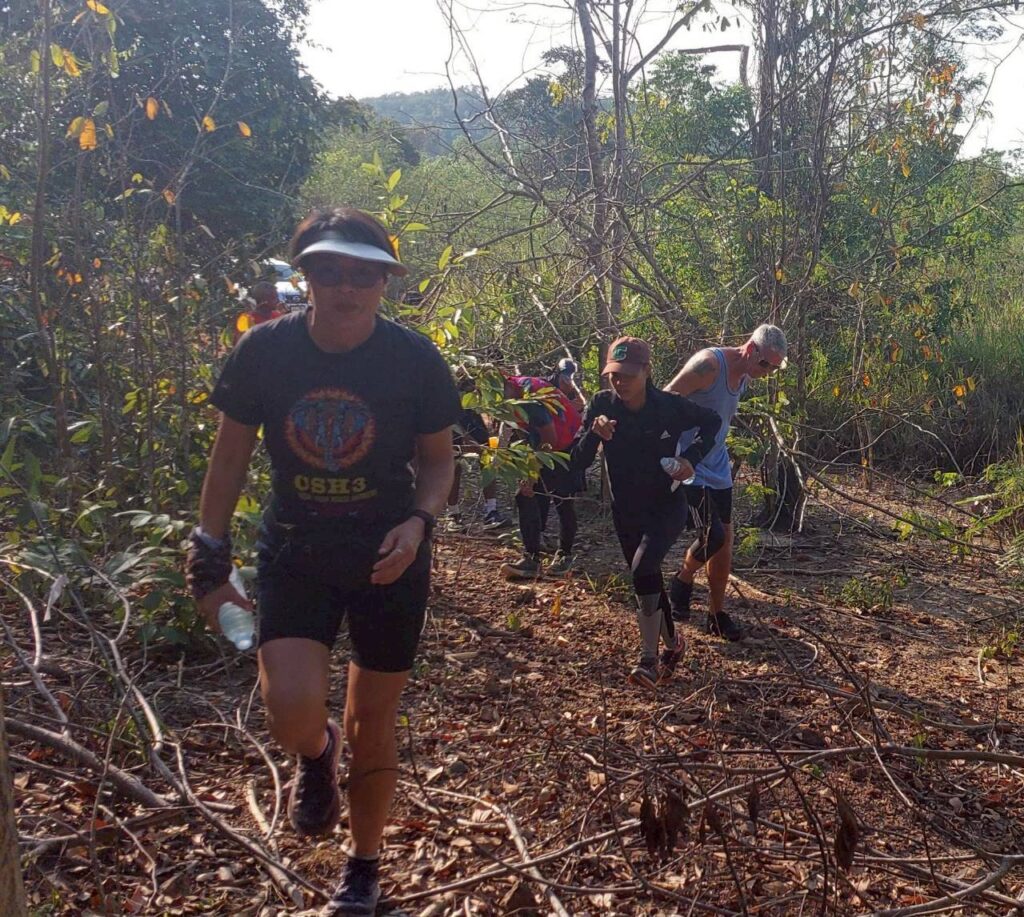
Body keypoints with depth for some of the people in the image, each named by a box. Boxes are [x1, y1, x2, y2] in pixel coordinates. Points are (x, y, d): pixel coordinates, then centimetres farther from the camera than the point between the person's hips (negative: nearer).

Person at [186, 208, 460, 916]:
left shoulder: (415, 360, -12)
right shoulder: (265, 351, -10)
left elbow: (439, 460, 1)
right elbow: (230, 458, 1)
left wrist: (419, 522, -19)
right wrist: (210, 562, 1)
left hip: (389, 560, 0)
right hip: (294, 555, 1)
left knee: (373, 723, 10)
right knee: (294, 714, -18)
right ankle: (317, 755, 23)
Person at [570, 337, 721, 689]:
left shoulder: (670, 406, -16)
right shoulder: (602, 405, -11)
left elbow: (712, 422, 3)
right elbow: (578, 461, -12)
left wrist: (692, 457, -13)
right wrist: (594, 434, -31)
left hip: (667, 506, -4)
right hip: (625, 512, 4)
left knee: (643, 570, -25)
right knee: (648, 580, 15)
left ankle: (649, 659, -16)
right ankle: (672, 643, 39)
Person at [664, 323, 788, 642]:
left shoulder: (744, 376, 6)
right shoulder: (709, 364, -20)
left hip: (718, 470, 8)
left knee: (725, 541, 10)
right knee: (713, 536, -15)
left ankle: (717, 614, 24)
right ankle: (682, 581, 15)